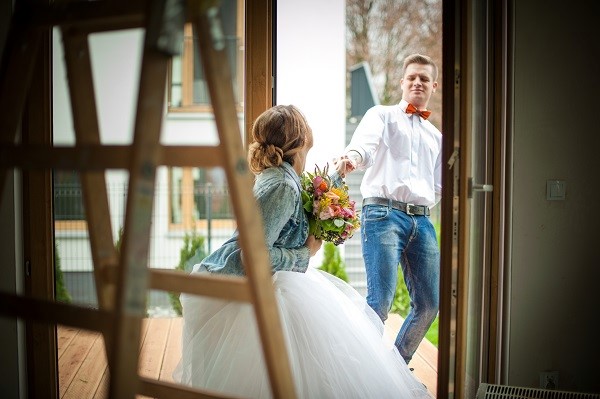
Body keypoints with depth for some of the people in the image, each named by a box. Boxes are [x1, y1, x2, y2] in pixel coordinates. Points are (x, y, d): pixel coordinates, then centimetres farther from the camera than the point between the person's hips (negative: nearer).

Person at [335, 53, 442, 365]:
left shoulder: (436, 137, 28)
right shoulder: (382, 115, 11)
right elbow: (365, 144, -13)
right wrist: (352, 157, -35)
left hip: (422, 220, 6)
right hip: (383, 213, -5)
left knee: (429, 303, 4)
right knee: (380, 299, -15)